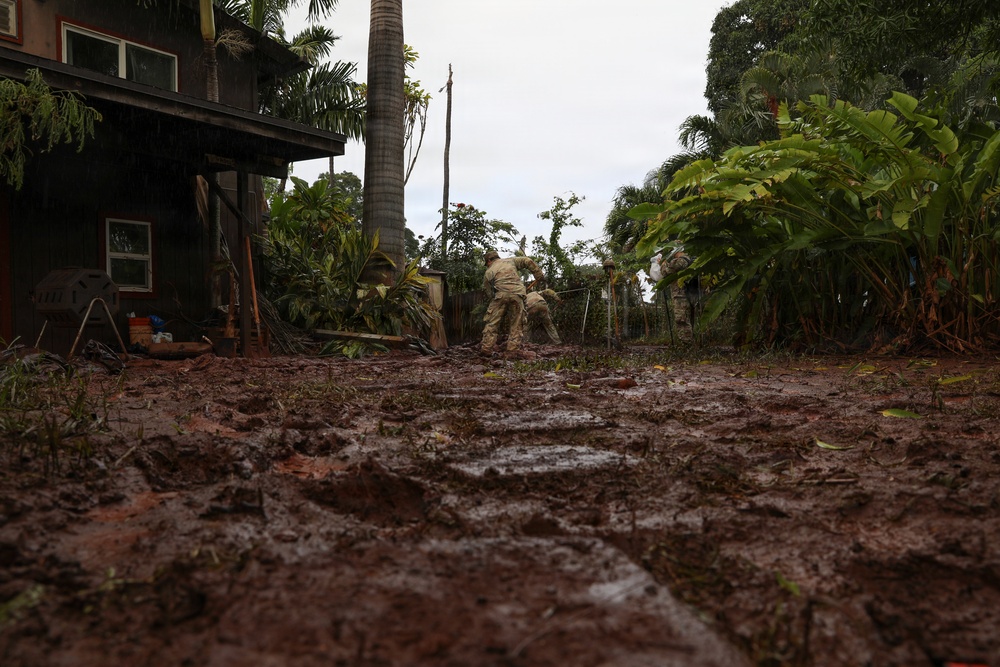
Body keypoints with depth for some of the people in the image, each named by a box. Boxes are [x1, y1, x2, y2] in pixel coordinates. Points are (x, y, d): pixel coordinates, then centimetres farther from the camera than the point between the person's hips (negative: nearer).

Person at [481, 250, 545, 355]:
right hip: (517, 295, 1)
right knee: (517, 325, 8)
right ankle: (512, 350, 3)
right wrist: (539, 276, 17)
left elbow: (488, 292, 18)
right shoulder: (511, 260, 23)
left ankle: (486, 348, 0)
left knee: (491, 323, 5)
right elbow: (528, 261, 13)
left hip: (500, 295, -1)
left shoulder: (488, 272, 20)